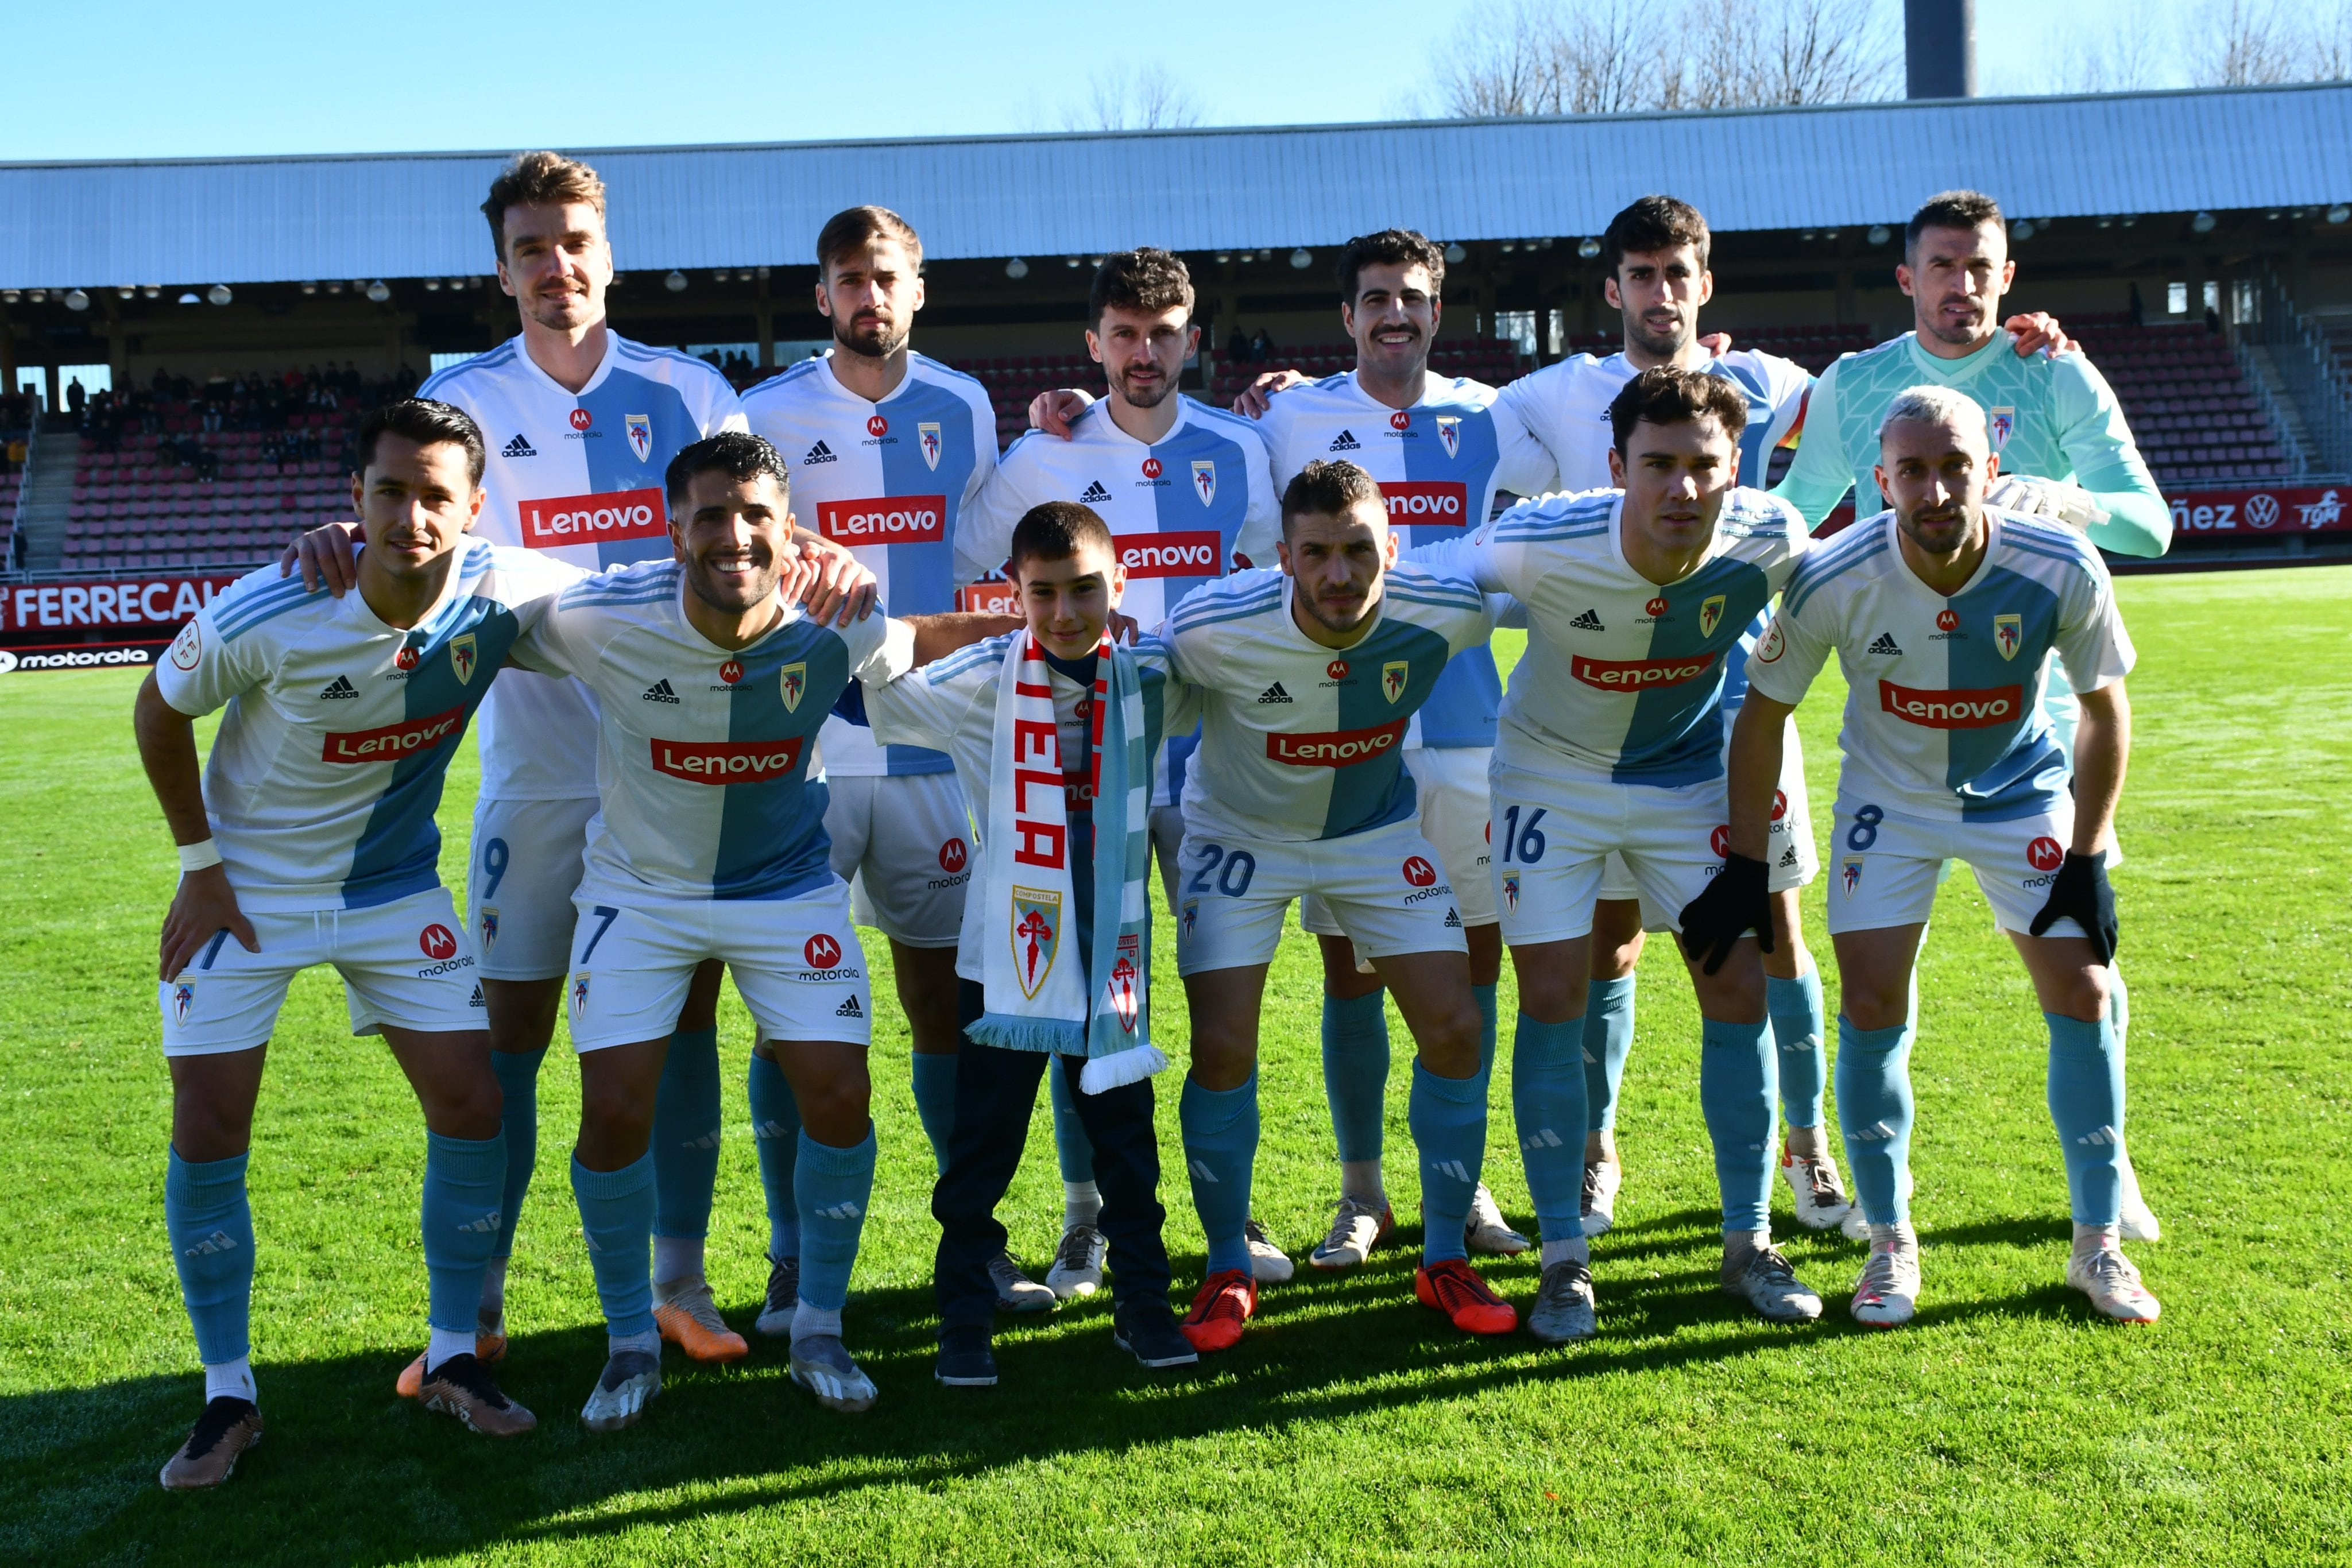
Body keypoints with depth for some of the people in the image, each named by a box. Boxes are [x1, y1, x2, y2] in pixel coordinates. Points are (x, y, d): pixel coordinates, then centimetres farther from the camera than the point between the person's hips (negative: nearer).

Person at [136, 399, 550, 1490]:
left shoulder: (502, 596, -19)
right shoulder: (265, 618, -27)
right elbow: (159, 712, -7)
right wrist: (201, 865, -7)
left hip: (395, 888, 3)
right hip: (246, 892, -2)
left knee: (471, 1105, -3)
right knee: (208, 1130, -5)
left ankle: (454, 1358, 16)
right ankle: (228, 1396, 11)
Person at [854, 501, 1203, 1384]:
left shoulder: (1149, 682, 1)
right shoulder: (978, 682, -8)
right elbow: (867, 687, -7)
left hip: (1113, 957, 3)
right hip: (1007, 957, -2)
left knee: (1128, 1144, 12)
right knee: (982, 1149, 6)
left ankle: (1143, 1304, 27)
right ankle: (963, 1319, 19)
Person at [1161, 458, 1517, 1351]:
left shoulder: (1445, 616, -26)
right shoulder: (1215, 628, -31)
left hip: (1379, 830, 2)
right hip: (1241, 834, -2)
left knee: (1454, 1030, -6)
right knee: (1222, 1050, -12)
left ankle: (1445, 1260, 14)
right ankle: (1228, 1270, 10)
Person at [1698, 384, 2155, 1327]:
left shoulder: (2063, 570, -26)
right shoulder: (1833, 581, -28)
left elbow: (2104, 708, -8)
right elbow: (1763, 714, -13)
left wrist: (2089, 859, -10)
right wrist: (1745, 867, -12)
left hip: (2026, 794, 1)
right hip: (1890, 798, 0)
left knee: (2082, 995, -4)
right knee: (1872, 1009, -8)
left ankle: (2099, 1244, 14)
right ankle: (1891, 1246, 10)